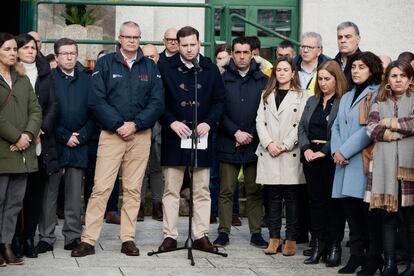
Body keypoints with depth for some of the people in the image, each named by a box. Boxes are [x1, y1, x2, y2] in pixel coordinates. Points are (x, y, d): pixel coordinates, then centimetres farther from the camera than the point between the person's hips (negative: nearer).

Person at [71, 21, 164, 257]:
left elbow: (157, 102, 2)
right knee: (101, 188, -6)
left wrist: (135, 124, -10)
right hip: (111, 133, -2)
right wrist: (118, 125, -12)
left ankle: (128, 239, 12)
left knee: (133, 189, 6)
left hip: (140, 135, 2)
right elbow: (97, 100, -4)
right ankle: (89, 240, -3)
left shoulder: (150, 67, 10)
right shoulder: (105, 64, 4)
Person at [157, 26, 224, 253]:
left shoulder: (210, 69, 6)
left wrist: (208, 122, -9)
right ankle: (170, 236, 9)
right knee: (171, 190, 3)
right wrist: (172, 122, -14)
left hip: (202, 135, 2)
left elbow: (219, 101, 6)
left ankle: (201, 236, 12)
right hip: (174, 135, -1)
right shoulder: (166, 68, 1)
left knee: (202, 190, 5)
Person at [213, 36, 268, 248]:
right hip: (228, 143, 0)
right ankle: (223, 232, 6)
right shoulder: (223, 79, 4)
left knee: (255, 191, 4)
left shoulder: (263, 81, 5)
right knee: (226, 190, 1)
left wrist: (250, 135, -6)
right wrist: (236, 132, -9)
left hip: (254, 143, 1)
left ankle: (256, 233, 10)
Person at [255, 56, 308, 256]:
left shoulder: (301, 96, 2)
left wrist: (284, 145, -11)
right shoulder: (266, 95, 16)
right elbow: (260, 121, 8)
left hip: (290, 154, -3)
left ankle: (291, 239, 4)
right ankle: (274, 237, 9)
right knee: (272, 196, 4)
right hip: (268, 153, 3)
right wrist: (269, 143, -6)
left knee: (291, 197, -1)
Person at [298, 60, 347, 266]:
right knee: (316, 201, 6)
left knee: (334, 201, -1)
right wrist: (306, 149, -4)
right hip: (311, 157, 6)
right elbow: (302, 127, 12)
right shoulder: (312, 102, 15)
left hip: (331, 157, -6)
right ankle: (318, 244, 11)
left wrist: (324, 152, -16)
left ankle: (335, 246, 4)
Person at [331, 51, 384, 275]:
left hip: (364, 161, -7)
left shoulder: (376, 95, -4)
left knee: (369, 212, -6)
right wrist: (336, 150, 0)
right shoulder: (347, 97, 22)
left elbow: (370, 129, -13)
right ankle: (356, 256, 14)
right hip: (345, 163, 7)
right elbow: (337, 126, 18)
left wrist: (345, 151, -12)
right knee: (351, 211, 8)